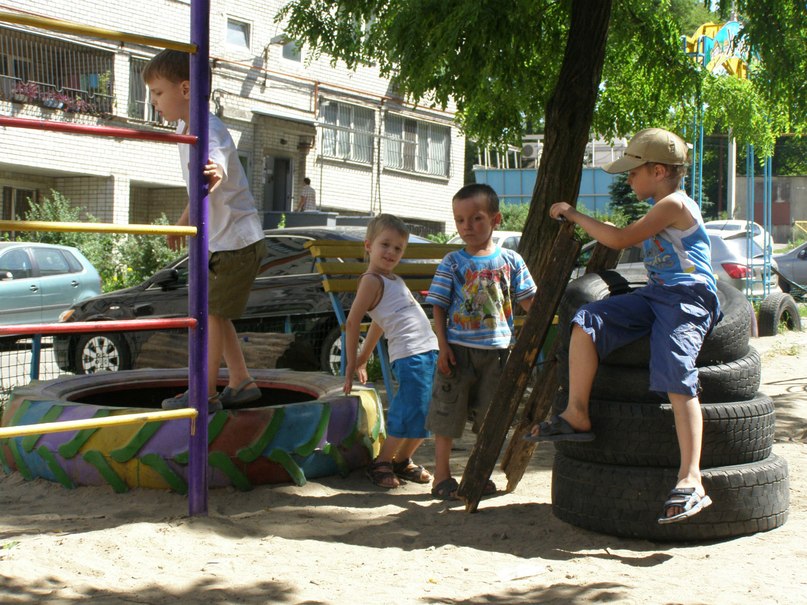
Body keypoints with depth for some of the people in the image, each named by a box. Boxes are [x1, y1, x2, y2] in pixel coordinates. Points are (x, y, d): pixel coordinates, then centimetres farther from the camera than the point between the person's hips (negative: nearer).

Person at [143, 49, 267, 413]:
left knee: (212, 311, -8)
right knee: (213, 311, 14)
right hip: (217, 238, 10)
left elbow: (216, 170, -47)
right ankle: (241, 382, 23)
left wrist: (213, 173, -70)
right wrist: (185, 219, 32)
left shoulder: (209, 131, -24)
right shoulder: (185, 127, 6)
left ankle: (205, 392, 0)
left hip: (237, 238, -10)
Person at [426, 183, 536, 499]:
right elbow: (439, 307, -1)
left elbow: (528, 302, 8)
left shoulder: (510, 260, 3)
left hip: (496, 349, 2)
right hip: (458, 349, -2)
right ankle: (442, 476, 15)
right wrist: (443, 346, -9)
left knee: (490, 416, 11)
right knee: (447, 414, 3)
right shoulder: (452, 262, -2)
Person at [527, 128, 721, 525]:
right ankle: (577, 415, -5)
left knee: (675, 375, -26)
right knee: (587, 321, -8)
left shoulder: (674, 204, -9)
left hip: (688, 299, -9)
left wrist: (574, 215, -3)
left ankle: (690, 481, -32)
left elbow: (621, 240, -12)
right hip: (653, 296, 9)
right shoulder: (660, 208, 21)